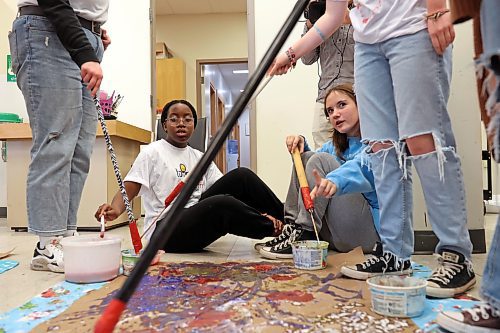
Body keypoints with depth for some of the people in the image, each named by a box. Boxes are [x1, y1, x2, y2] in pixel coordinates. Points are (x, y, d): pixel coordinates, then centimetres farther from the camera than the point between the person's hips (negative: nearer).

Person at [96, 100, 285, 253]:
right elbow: (128, 190, -6)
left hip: (197, 223, 5)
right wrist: (115, 210, -30)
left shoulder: (201, 158, 14)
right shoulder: (152, 152, 1)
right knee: (220, 204, -34)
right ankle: (276, 230, -12)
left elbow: (226, 190, 5)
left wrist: (262, 213, -9)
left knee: (241, 177, -12)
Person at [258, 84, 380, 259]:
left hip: (370, 229, -7)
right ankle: (292, 225, -8)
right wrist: (300, 145, 2)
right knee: (305, 157, 1)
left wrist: (335, 180, -51)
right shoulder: (337, 145, 17)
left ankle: (303, 235, -21)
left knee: (320, 160, -20)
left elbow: (361, 166, -29)